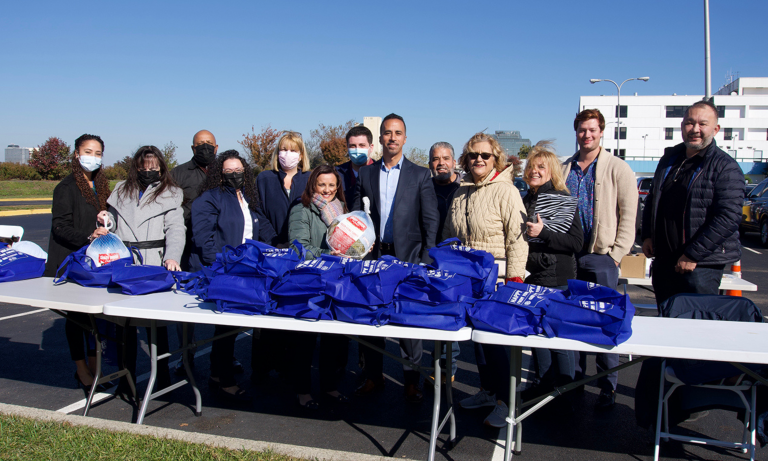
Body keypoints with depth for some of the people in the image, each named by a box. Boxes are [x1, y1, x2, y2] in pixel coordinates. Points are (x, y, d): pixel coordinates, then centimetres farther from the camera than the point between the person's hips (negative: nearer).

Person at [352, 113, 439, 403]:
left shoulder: (420, 175, 4)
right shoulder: (366, 174, 11)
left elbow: (430, 220, 1)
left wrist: (426, 260, -7)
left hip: (407, 257, -2)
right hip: (373, 257, 3)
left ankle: (411, 381, 13)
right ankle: (373, 376, 21)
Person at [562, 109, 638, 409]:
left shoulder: (617, 169, 1)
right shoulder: (565, 169, 13)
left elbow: (628, 215, -2)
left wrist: (616, 253, -9)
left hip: (601, 256, -4)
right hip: (568, 256, 4)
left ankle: (608, 387, 11)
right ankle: (575, 378, 22)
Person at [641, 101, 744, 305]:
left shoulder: (726, 167, -9)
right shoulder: (669, 159, 12)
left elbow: (729, 218, -17)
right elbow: (652, 200, 22)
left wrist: (693, 255, -19)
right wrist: (647, 236, 9)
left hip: (701, 265, -6)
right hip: (663, 261, 6)